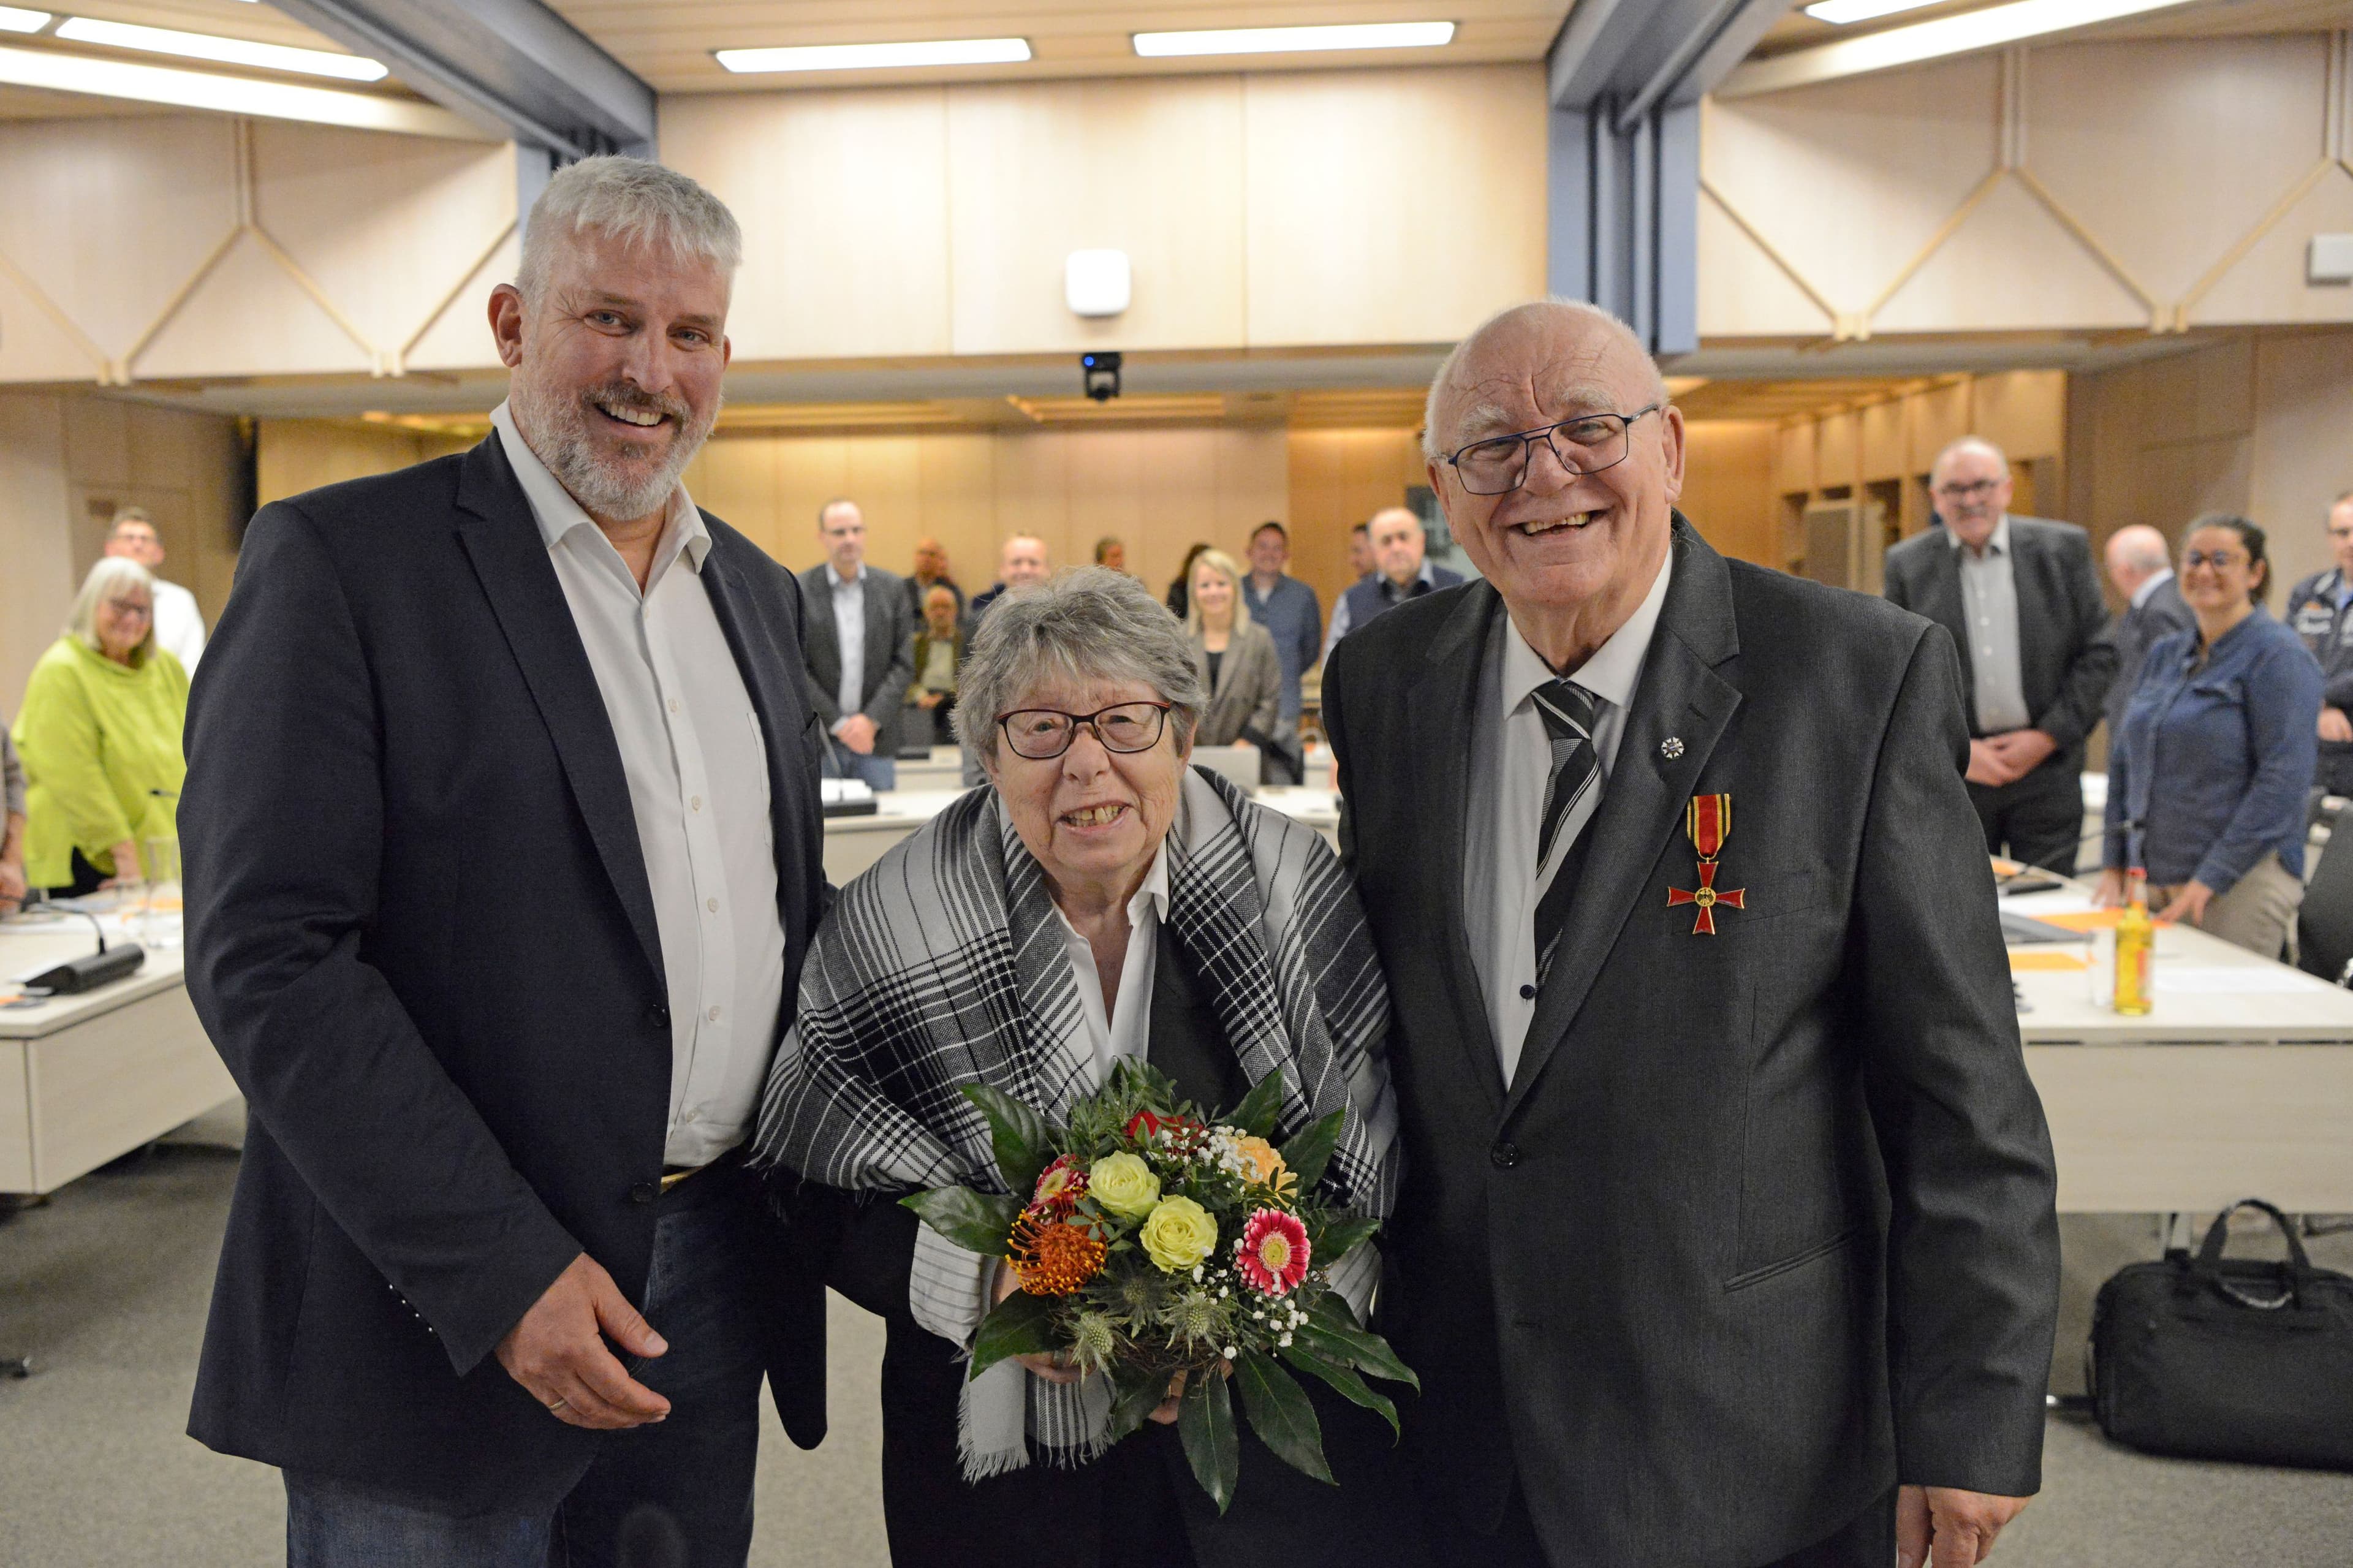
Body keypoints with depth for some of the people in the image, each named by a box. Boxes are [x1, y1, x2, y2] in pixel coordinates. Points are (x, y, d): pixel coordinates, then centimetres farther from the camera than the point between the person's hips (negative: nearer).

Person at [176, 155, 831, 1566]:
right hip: (442, 1315, -5)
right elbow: (267, 957, -16)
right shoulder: (341, 560, -10)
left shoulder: (760, 591, 9)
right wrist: (501, 1273, -20)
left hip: (718, 1291, 6)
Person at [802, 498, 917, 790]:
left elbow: (904, 664, 4)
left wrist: (872, 720, -8)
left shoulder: (891, 588, 7)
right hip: (818, 742, -2)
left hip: (876, 737, 2)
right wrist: (839, 724, -9)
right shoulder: (799, 591, 0)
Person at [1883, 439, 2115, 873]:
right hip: (1949, 777, 0)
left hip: (2046, 768, 0)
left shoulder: (2064, 549, 3)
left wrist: (2047, 738, -6)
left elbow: (2099, 653, 4)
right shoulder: (1907, 565, 3)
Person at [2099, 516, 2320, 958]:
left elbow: (2283, 780, -16)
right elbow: (2124, 763, 17)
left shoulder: (2278, 655, -7)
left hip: (2239, 883, -6)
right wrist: (2113, 865, 9)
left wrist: (2210, 879, -19)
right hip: (2148, 883, 6)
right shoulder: (2165, 654, 14)